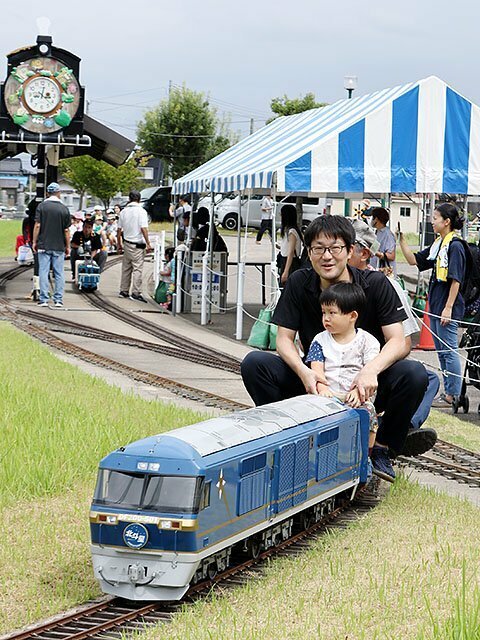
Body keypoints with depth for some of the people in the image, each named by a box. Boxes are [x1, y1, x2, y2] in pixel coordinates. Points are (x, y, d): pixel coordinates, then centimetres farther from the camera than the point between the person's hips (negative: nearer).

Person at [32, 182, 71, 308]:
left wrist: (34, 242, 2)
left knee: (43, 272, 2)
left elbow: (37, 225, -6)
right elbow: (66, 230, 1)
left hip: (44, 245, -1)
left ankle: (44, 299, -1)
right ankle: (58, 300, 5)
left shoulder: (42, 206, -4)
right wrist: (68, 246, 9)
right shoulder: (64, 209, -1)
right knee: (59, 273, 6)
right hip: (59, 246, 1)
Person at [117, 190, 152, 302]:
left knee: (126, 268, 14)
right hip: (138, 244, -6)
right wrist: (148, 243, -13)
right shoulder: (141, 211, -9)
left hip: (126, 243, 6)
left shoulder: (123, 211, 7)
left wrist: (119, 244, 19)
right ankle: (136, 293, -10)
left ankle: (124, 291, 18)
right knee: (137, 268, -5)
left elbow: (119, 229, 10)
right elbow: (143, 228, -16)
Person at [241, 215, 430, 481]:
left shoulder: (375, 284, -11)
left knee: (414, 374, -31)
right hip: (315, 380, 2)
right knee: (254, 363, -20)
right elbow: (284, 339, -6)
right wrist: (304, 372, -28)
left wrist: (371, 370, -38)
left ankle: (382, 450, -10)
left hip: (365, 389, -2)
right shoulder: (299, 283, -4)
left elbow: (398, 342, -17)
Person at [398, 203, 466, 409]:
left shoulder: (455, 246, -14)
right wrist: (401, 239, 9)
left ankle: (453, 395, 1)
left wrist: (448, 308, -20)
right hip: (435, 305, 10)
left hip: (447, 307, -10)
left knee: (449, 351, -5)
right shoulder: (438, 245, 12)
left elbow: (456, 280, -18)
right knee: (441, 351, 15)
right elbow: (413, 259, 19)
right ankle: (448, 392, 23)